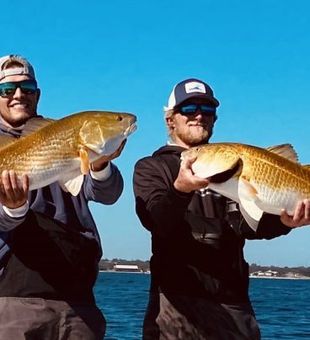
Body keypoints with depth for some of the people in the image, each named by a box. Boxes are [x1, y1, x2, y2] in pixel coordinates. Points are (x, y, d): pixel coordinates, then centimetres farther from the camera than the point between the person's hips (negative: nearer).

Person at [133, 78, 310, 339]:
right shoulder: (151, 168, 6)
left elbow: (242, 222, -2)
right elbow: (156, 222, -14)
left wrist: (282, 222, -23)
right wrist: (180, 190, -35)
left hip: (232, 301, 3)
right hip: (179, 298, -3)